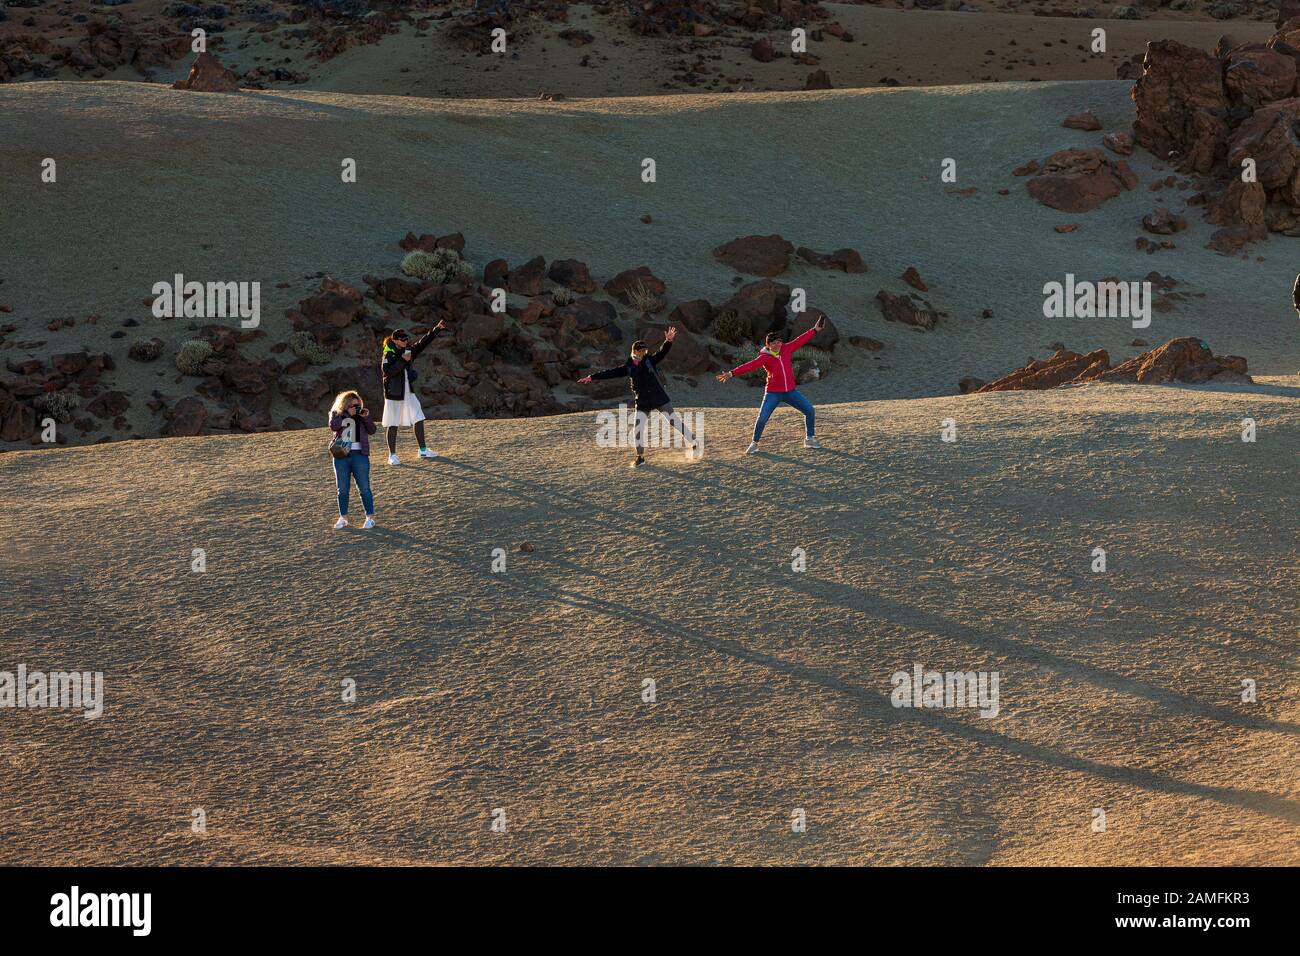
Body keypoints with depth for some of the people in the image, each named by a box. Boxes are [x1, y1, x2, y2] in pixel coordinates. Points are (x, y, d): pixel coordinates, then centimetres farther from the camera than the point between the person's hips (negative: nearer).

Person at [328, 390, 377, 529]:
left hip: (359, 455, -1)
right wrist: (348, 414, -17)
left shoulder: (362, 413, 6)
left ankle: (370, 518, 3)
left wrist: (366, 418, -14)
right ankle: (343, 518, 15)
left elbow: (372, 430, 1)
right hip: (341, 457, 1)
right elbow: (333, 426, -14)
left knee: (364, 488, -2)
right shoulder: (336, 414, 4)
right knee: (342, 489, 6)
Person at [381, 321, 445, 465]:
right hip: (394, 394, -6)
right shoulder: (389, 354, -10)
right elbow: (387, 371, -23)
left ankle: (423, 450, 15)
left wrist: (436, 329, -2)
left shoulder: (408, 351, 7)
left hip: (408, 393, 6)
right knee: (393, 425, 1)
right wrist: (403, 360, -25)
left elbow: (423, 343, 5)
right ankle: (392, 455, 8)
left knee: (419, 419, 4)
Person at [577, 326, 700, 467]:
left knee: (674, 421, 0)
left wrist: (668, 341, -37)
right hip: (642, 403, 3)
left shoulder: (650, 361, -3)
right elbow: (611, 373, 3)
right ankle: (640, 457, 9)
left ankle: (693, 444, 14)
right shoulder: (628, 367, 3)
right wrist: (592, 377, -2)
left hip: (659, 398, -3)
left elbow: (662, 353, -18)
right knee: (637, 429, -4)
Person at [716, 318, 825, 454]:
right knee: (762, 418, -12)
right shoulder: (764, 357, -12)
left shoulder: (786, 349, 1)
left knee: (809, 410, -1)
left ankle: (809, 439, 14)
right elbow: (750, 365, -22)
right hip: (773, 393, -4)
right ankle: (754, 444, 7)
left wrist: (815, 330, 13)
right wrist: (732, 374, -32)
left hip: (790, 391, 4)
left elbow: (800, 341, 9)